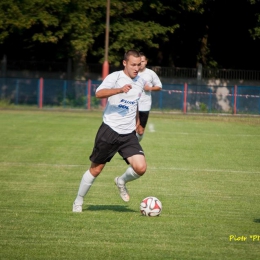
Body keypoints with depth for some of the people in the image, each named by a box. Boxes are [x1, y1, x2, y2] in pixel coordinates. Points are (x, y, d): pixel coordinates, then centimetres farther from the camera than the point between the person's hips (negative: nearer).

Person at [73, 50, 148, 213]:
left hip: (129, 134, 4)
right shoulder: (115, 77, -11)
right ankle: (78, 202, 25)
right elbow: (99, 93, -31)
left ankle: (122, 181, 18)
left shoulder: (141, 82, 9)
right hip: (109, 130, -4)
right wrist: (120, 90, -44)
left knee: (140, 168, -15)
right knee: (96, 170, 6)